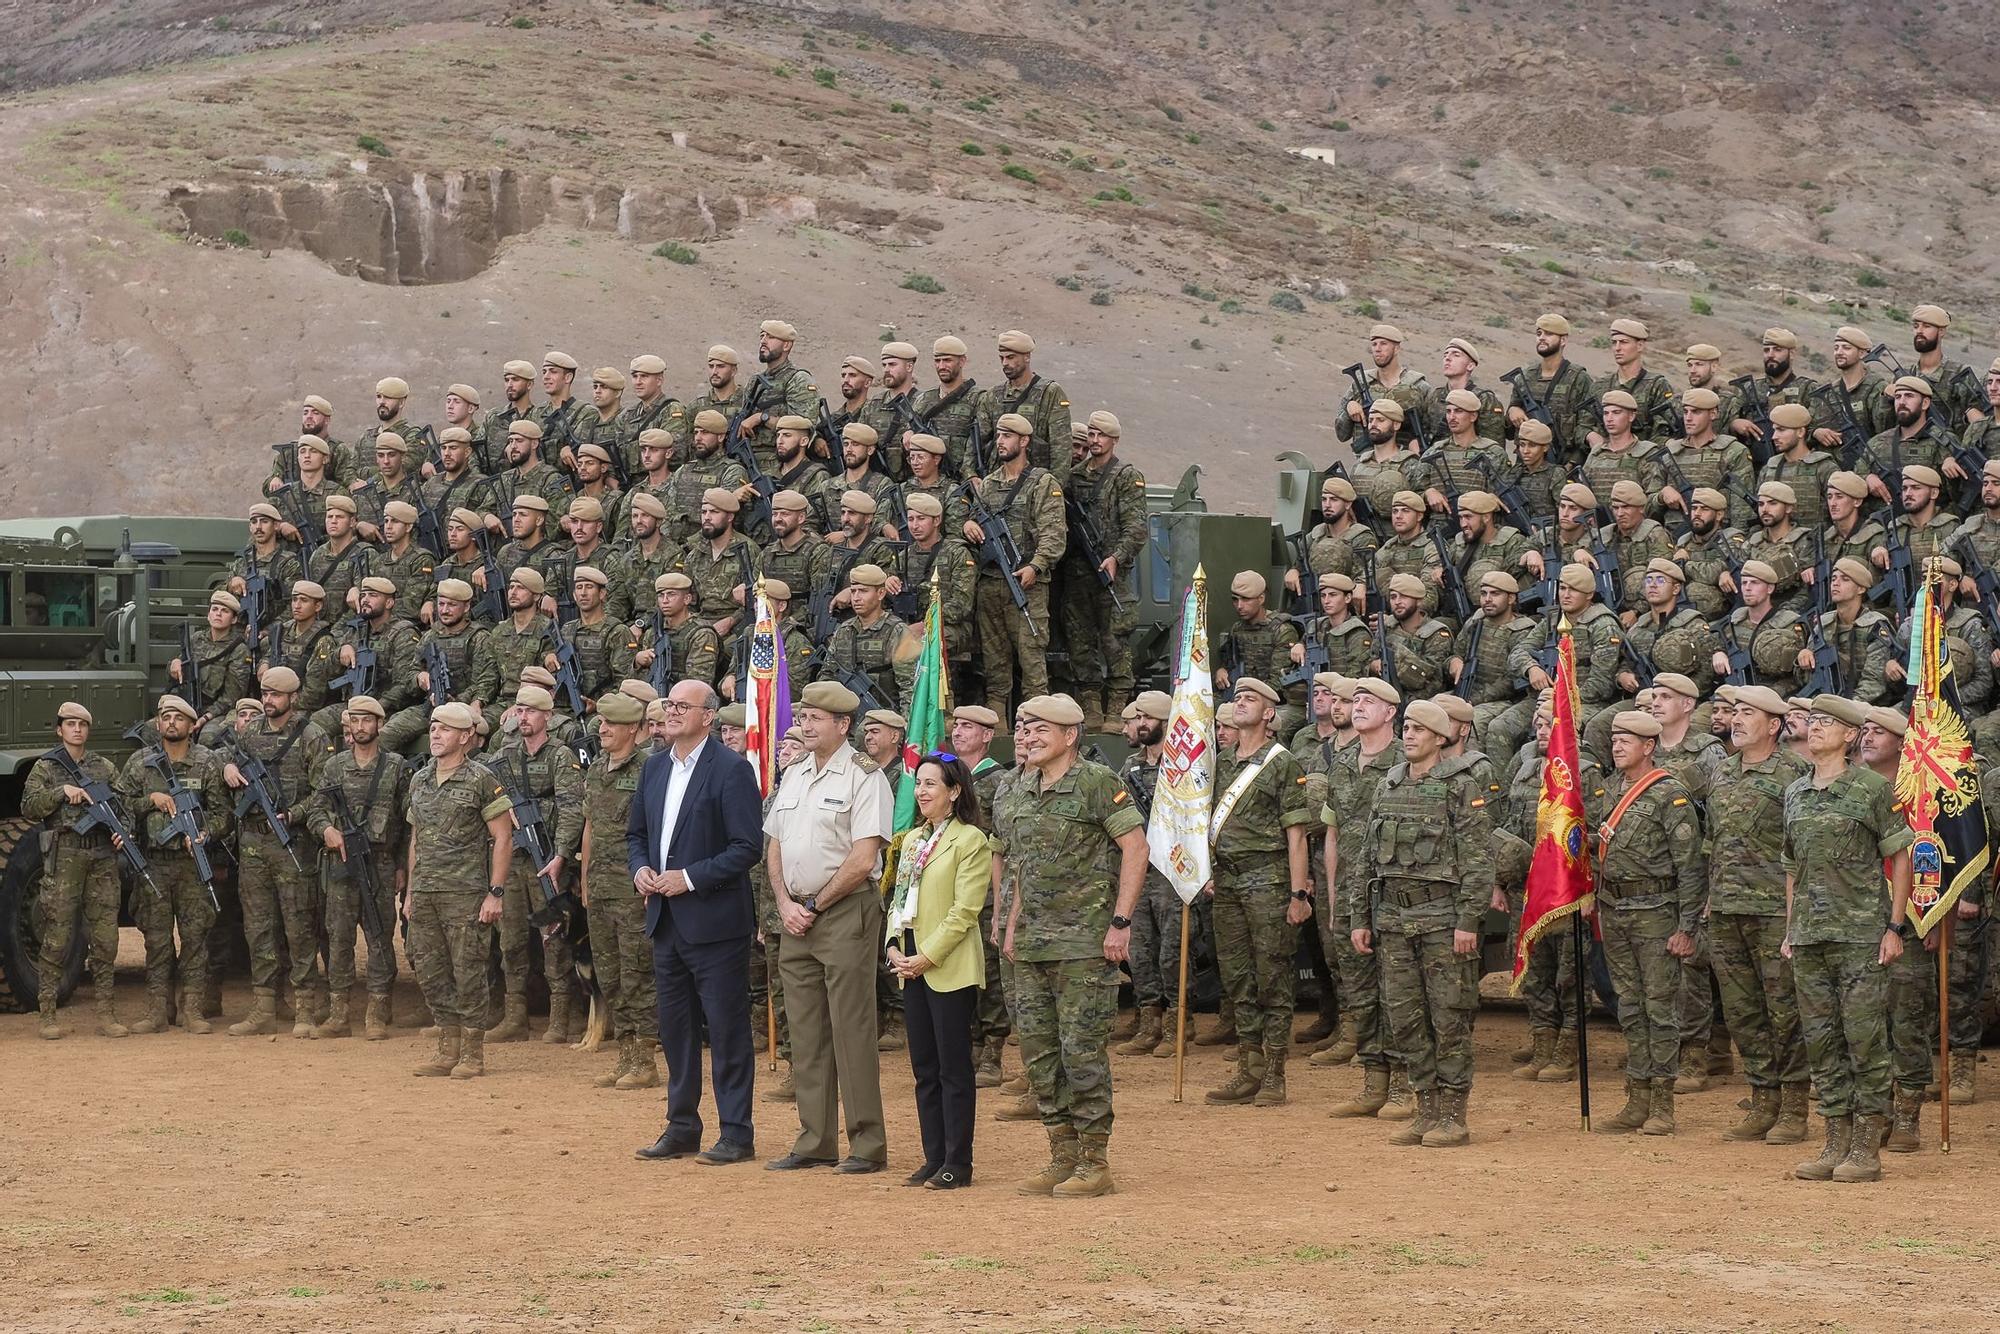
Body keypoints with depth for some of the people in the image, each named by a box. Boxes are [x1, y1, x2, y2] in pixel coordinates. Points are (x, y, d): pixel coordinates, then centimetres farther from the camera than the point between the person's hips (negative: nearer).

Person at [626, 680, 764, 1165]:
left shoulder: (732, 770, -11)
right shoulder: (655, 767, 12)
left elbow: (746, 848, -15)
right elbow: (636, 833, 21)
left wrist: (690, 879, -18)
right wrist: (640, 868, 0)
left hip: (714, 920, -7)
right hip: (666, 920, 7)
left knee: (727, 1029, -1)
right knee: (675, 1028, 13)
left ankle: (736, 1134, 4)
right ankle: (682, 1127, 22)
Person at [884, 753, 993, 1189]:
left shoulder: (970, 841, -8)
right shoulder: (913, 840, 17)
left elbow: (964, 911, -13)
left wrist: (928, 957, -16)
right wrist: (894, 947, 2)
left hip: (950, 968, -8)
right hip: (913, 966, 8)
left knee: (953, 1067, -3)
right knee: (924, 1067, 9)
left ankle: (957, 1163, 0)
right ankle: (933, 1158, 14)